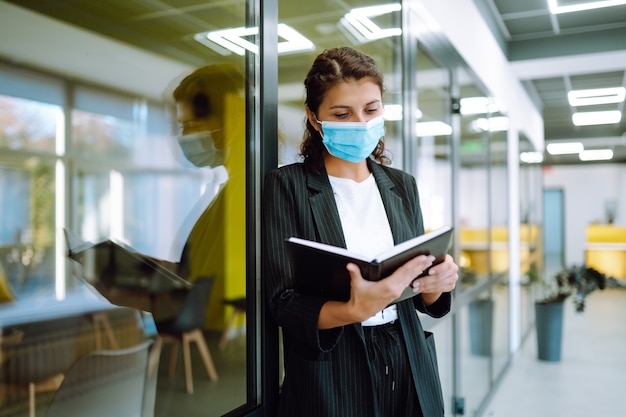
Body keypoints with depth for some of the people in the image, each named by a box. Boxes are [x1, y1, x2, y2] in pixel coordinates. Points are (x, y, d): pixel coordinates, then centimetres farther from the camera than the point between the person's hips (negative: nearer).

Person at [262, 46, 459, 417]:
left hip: (409, 370, 5)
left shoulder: (402, 185, 6)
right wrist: (354, 310, -29)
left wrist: (437, 283, -15)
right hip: (330, 377, -4)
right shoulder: (287, 185, -7)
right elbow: (284, 303, -13)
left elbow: (423, 299, 7)